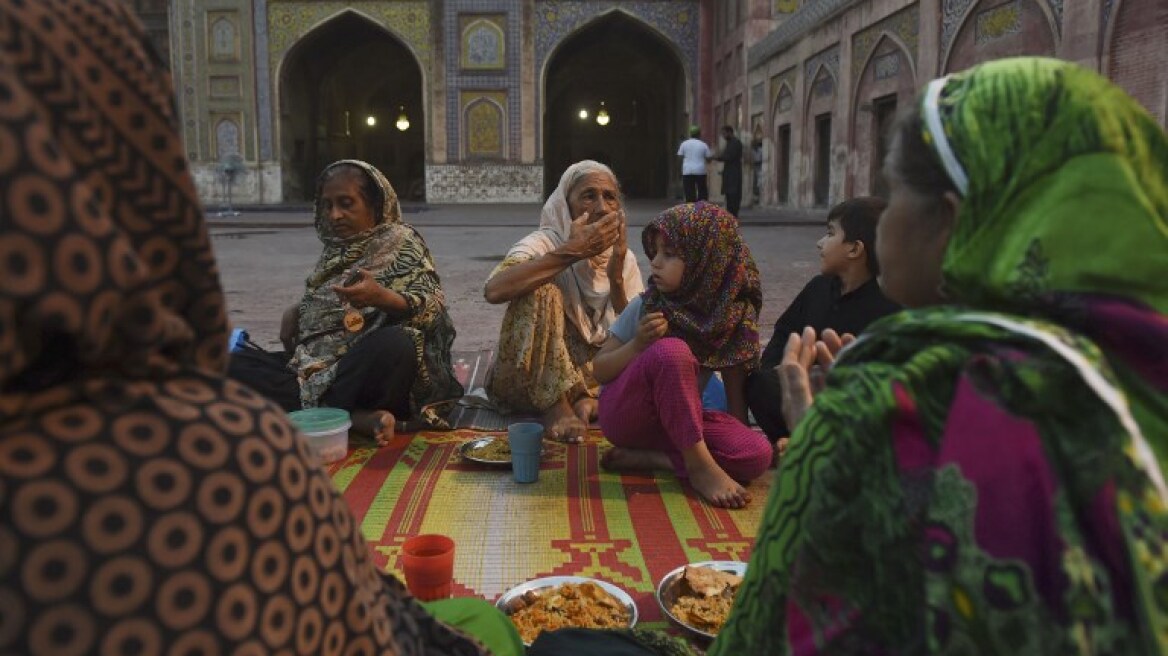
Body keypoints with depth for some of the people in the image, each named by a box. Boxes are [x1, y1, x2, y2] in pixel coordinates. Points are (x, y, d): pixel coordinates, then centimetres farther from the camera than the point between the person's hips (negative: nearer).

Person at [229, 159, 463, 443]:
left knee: (396, 344, -39)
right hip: (315, 367, 7)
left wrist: (381, 298, -31)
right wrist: (295, 311, 10)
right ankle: (355, 417, -24)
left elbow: (434, 307, -13)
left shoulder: (400, 241, 0)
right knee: (229, 364, -11)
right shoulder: (334, 248, 18)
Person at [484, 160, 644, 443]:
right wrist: (571, 252, -32)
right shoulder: (544, 243, -13)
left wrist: (616, 278, -19)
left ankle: (589, 402, -15)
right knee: (541, 288, -29)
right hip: (526, 383, -4)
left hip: (588, 377, 4)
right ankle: (555, 408, -23)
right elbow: (494, 290, -35)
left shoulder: (625, 260, 2)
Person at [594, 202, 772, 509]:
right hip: (624, 414, -2)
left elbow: (734, 386, 3)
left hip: (679, 421, 3)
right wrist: (638, 344, -21)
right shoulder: (644, 307, -9)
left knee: (757, 453, -24)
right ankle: (699, 465, -24)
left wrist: (739, 438, -8)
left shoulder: (732, 316, -5)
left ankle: (646, 457, -15)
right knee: (671, 350, -33)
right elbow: (600, 371, -5)